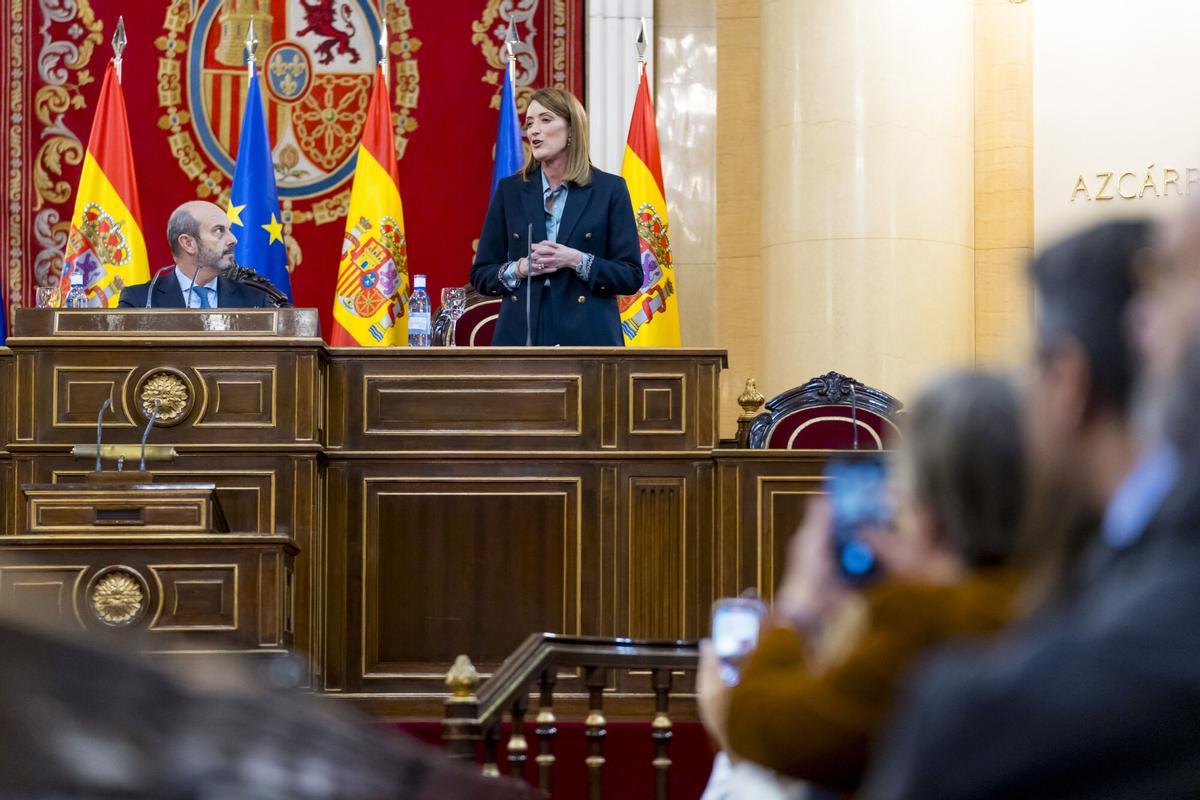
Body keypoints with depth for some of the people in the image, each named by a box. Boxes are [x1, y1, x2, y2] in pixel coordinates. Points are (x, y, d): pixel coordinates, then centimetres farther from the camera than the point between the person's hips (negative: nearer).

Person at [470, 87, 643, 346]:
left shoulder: (609, 189, 5)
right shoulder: (510, 190, 11)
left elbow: (631, 276, 2)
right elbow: (480, 275, 12)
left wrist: (577, 261, -13)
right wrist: (519, 269, -7)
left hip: (587, 335, -2)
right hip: (521, 335, 2)